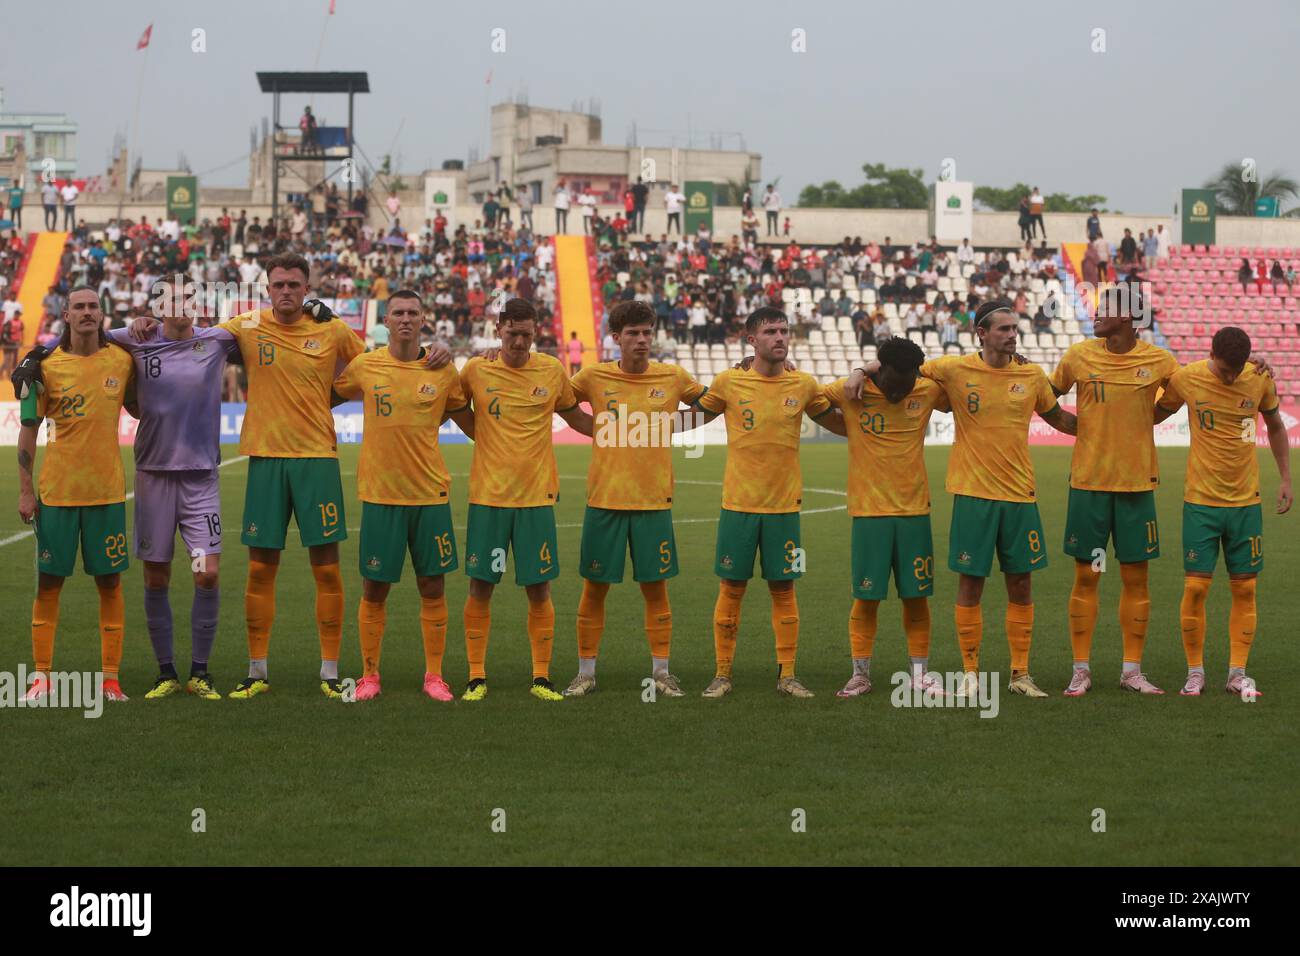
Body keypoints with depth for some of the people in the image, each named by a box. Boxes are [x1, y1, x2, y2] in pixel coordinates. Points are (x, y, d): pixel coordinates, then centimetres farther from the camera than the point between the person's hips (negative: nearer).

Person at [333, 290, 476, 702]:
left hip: (430, 492, 1)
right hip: (379, 493, -1)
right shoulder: (364, 366, 1)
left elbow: (471, 424, 13)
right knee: (374, 588, 3)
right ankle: (369, 675, 15)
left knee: (433, 586, 5)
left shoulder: (443, 371, 2)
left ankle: (434, 675, 15)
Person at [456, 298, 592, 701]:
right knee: (480, 587, 1)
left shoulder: (553, 371, 3)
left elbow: (573, 415, 19)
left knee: (539, 589, 3)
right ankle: (477, 677, 12)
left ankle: (541, 678, 13)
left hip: (537, 497, 1)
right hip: (487, 496, -1)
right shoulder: (476, 370, -1)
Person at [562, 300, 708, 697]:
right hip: (604, 501, 0)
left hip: (654, 502, 0)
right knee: (595, 588, 4)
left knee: (655, 588, 4)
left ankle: (661, 672, 15)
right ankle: (586, 672, 14)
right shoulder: (595, 377, -1)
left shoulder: (673, 378, 2)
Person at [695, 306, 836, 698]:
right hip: (738, 504, -1)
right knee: (731, 588, 3)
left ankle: (787, 674, 13)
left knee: (783, 589, 4)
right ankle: (723, 674, 12)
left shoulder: (804, 385, 1)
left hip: (784, 506, 1)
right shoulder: (729, 382, -2)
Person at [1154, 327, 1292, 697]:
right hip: (1201, 500, -2)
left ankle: (1238, 673, 10)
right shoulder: (1185, 379, -8)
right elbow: (1154, 414, 10)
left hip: (1246, 500, 2)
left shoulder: (1261, 379, -2)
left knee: (1245, 588, 3)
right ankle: (1195, 672, 7)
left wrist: (1285, 478, 11)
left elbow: (1275, 426, 14)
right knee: (1195, 586, -6)